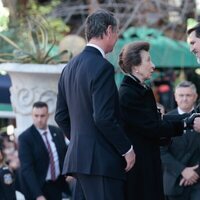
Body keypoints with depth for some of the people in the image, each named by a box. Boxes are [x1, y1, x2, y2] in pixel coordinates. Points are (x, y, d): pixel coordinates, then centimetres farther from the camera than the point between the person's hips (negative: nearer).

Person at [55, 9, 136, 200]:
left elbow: (61, 116, 17)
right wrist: (126, 149, -10)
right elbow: (103, 118, -19)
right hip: (100, 160, -9)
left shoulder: (70, 67, 13)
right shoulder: (102, 67, -14)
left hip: (78, 156, 9)